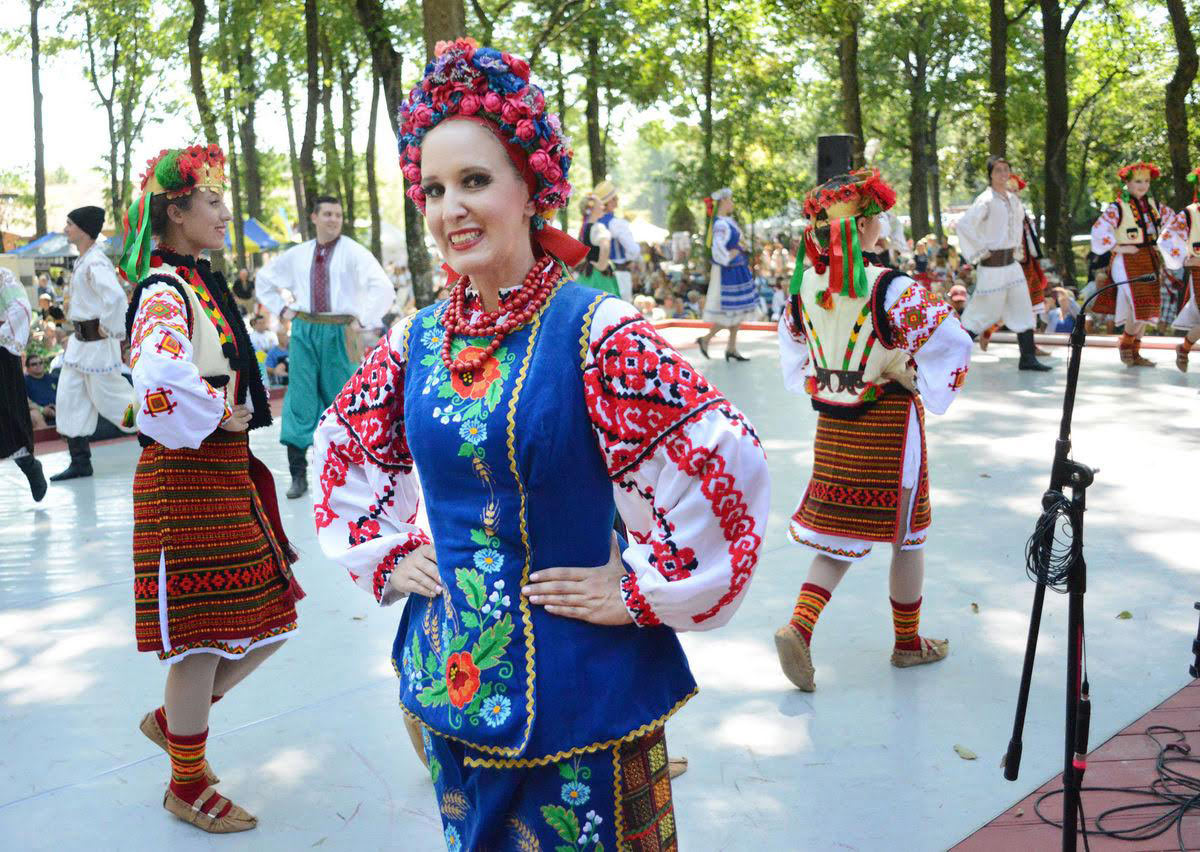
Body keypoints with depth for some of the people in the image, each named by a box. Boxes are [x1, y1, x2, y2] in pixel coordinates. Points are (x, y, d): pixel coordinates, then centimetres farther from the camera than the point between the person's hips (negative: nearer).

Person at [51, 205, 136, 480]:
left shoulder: (95, 263, -20)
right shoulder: (83, 261, 11)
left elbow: (116, 297, -34)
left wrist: (110, 331, -24)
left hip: (97, 342, -10)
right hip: (80, 341, 10)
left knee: (108, 398, 0)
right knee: (69, 398, 9)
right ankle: (80, 462, 15)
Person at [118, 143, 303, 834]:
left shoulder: (203, 284, 14)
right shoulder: (164, 289, -16)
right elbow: (162, 379, -36)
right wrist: (218, 417, -20)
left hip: (228, 473, 9)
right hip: (186, 477, -9)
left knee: (269, 619, 13)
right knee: (202, 634, 2)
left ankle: (174, 719, 33)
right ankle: (188, 784, 21)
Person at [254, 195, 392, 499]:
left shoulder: (353, 252, -3)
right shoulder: (297, 254, 10)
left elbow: (383, 288, -13)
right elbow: (264, 278, 25)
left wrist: (361, 321, -14)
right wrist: (282, 309, 13)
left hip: (338, 332, -3)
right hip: (304, 331, 3)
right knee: (300, 399, -2)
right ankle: (298, 474, 1)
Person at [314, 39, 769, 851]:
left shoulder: (593, 329, -16)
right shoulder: (417, 341, 1)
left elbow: (725, 463, -22)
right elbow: (343, 449, 18)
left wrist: (644, 592, -15)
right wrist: (386, 556, 9)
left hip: (576, 685, -5)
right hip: (452, 677, 5)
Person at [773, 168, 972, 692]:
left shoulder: (806, 284, -3)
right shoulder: (891, 289, -20)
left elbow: (791, 343, 13)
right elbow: (954, 344, -18)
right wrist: (929, 390, -2)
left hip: (832, 421, 5)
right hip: (889, 423, -5)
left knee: (839, 530, 14)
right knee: (907, 533, 13)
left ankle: (799, 626, -5)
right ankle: (908, 642, 27)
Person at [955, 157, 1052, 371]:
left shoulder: (1013, 199, 11)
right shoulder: (986, 200, -12)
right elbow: (964, 224, -22)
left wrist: (1016, 247, 19)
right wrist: (980, 251, -18)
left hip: (1011, 263, 8)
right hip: (992, 265, -7)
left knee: (1022, 309, 5)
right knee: (985, 311, -3)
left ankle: (1028, 357, 8)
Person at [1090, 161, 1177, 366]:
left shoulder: (1154, 206, 9)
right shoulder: (1117, 208, -9)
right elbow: (1099, 230, -19)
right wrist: (1118, 248, -16)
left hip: (1150, 261, 7)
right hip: (1127, 263, -6)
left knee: (1147, 310, 9)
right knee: (1140, 308, -13)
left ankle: (1134, 353, 20)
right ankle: (1125, 344, 11)